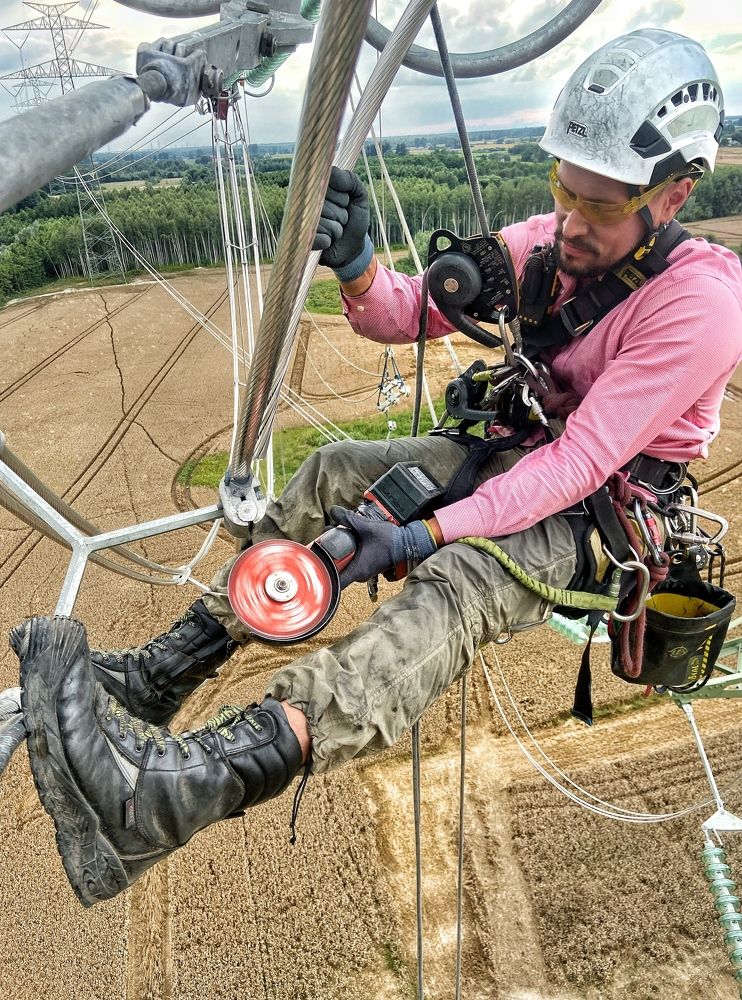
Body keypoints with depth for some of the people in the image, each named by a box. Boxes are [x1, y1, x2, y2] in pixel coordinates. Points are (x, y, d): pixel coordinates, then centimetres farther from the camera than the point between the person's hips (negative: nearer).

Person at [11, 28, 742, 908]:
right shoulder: (547, 242, -2)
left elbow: (580, 462, -27)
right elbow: (406, 316, -2)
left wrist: (423, 535, -32)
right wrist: (357, 268, -25)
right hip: (521, 450, 7)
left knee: (459, 580, -38)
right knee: (332, 473, -8)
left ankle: (184, 788, -51)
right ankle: (158, 676, -7)